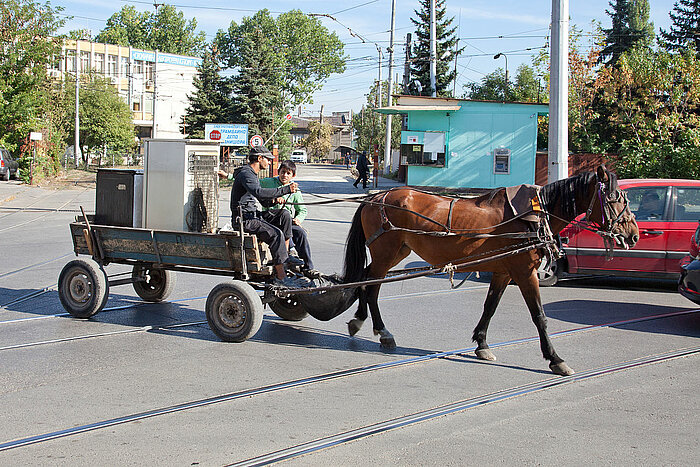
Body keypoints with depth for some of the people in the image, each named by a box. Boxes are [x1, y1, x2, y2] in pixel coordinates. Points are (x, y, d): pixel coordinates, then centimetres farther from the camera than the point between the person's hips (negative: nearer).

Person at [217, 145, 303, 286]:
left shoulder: (252, 174, 19)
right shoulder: (245, 173, -14)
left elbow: (262, 199, 26)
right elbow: (258, 192, -33)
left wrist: (274, 200, 3)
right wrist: (286, 190, -33)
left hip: (253, 215, 10)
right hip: (243, 220, -10)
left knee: (284, 214, -2)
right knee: (276, 234, -26)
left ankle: (285, 255, -3)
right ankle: (280, 277, -27)